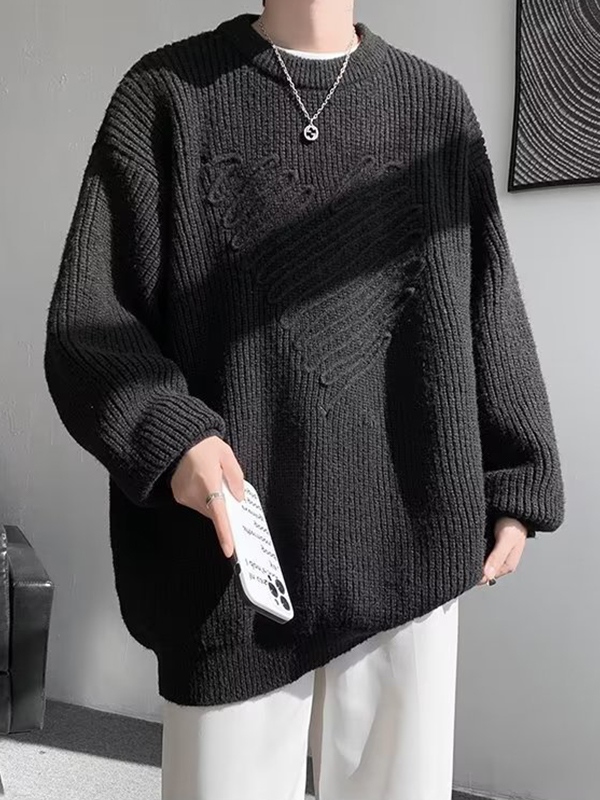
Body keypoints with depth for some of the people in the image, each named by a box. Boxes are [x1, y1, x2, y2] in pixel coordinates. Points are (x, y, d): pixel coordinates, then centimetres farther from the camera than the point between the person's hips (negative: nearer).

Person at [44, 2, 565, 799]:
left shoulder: (436, 106, 10)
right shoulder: (167, 93, 4)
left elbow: (488, 311, 13)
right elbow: (87, 314, -2)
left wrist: (516, 484, 10)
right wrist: (167, 434, -19)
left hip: (408, 541, 3)